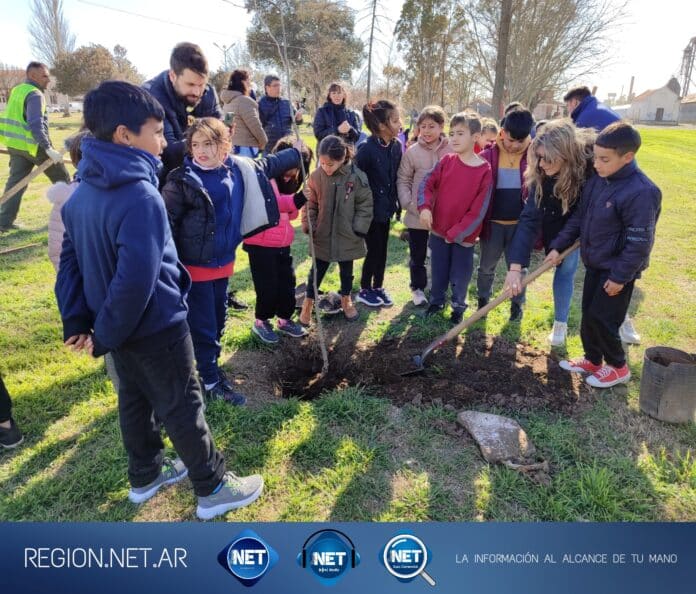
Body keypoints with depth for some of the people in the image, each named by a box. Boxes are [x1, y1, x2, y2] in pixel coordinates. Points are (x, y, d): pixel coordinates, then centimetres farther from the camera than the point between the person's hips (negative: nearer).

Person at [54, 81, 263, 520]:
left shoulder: (84, 191, 3)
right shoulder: (141, 197, -27)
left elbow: (71, 257, 7)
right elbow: (136, 279, -32)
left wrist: (76, 320, 7)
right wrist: (106, 335, -19)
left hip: (122, 325, 9)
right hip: (154, 326, -8)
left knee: (136, 398, 22)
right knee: (183, 407, 5)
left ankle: (145, 475, 40)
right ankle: (213, 489, 22)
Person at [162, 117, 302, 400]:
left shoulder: (239, 168, 1)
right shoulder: (182, 179, -16)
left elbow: (267, 166, 20)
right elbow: (167, 222, -15)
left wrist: (297, 154, 30)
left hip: (223, 262, 6)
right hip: (195, 266, -6)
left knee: (217, 322, 19)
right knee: (203, 327, 4)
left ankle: (209, 367, 38)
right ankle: (210, 381, 20)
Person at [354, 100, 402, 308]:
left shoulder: (396, 146, 0)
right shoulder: (367, 149, -20)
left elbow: (397, 177, 7)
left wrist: (396, 202, 6)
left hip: (386, 207, 6)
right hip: (370, 209, -6)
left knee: (382, 249, 15)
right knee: (374, 250, 3)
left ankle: (378, 287, 31)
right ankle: (364, 290, 21)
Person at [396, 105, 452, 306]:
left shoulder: (452, 150, -5)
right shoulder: (412, 151, -4)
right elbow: (403, 180, 0)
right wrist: (407, 202, -12)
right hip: (417, 214, 0)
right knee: (417, 254, 12)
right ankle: (418, 288, 29)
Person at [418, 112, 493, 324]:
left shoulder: (484, 171, -14)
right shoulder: (446, 161, -3)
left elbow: (478, 209, -14)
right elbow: (427, 183, -2)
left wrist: (456, 232, -15)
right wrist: (425, 207, -21)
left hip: (463, 235, -3)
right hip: (439, 229, 3)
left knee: (460, 274, 11)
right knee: (439, 270, 18)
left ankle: (458, 306, 33)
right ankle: (436, 300, 39)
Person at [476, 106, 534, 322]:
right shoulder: (487, 156, -8)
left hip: (520, 223, 0)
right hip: (493, 222, 0)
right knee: (487, 265, 14)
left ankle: (517, 304, 31)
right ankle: (483, 300, 34)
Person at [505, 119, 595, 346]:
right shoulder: (541, 176, -31)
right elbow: (529, 218, -34)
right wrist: (516, 265, -41)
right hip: (565, 228, 0)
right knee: (565, 271, 0)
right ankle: (560, 323, 24)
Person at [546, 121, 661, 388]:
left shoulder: (641, 192, -24)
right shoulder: (596, 181, 0)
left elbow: (639, 243, -23)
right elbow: (578, 218, 11)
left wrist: (620, 276, -20)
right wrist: (558, 246, 5)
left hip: (617, 270, -8)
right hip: (594, 264, 8)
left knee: (600, 318, -1)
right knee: (588, 315, 16)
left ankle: (618, 367, 20)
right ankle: (593, 359, 34)